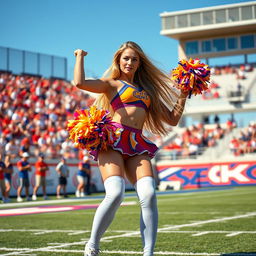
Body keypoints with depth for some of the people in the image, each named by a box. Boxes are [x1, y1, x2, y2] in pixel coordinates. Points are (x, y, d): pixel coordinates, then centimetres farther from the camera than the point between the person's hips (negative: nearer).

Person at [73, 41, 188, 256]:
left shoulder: (147, 90, 29)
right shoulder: (112, 84, 14)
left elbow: (172, 119, 27)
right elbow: (80, 83, -5)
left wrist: (183, 96, 20)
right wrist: (80, 57, 10)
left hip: (137, 145, 4)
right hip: (113, 141, -4)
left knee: (149, 195, -19)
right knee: (115, 194, -24)